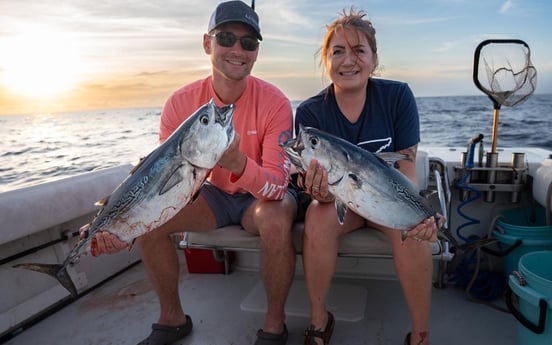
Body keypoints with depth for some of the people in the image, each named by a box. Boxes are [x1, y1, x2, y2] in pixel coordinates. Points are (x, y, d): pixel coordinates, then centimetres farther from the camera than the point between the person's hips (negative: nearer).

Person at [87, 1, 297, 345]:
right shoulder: (181, 103, -15)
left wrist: (238, 163, -51)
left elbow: (278, 183, -29)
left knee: (276, 220, -36)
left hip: (264, 196, -3)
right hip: (215, 193, 4)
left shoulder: (274, 102, -23)